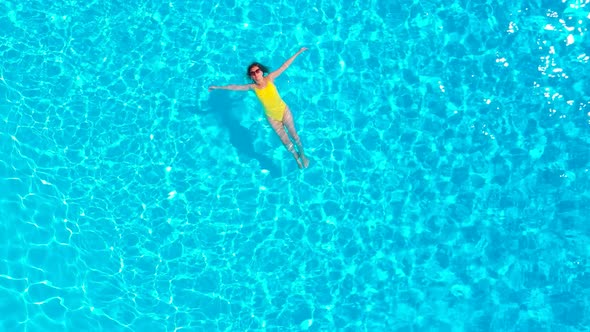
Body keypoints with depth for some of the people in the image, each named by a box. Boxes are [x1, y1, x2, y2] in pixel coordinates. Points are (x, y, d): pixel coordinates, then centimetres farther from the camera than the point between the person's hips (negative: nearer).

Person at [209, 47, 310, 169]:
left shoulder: (269, 78, -14)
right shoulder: (253, 87, -11)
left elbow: (285, 66, -11)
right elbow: (235, 87, -4)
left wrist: (298, 53, -9)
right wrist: (218, 87, 2)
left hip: (284, 110, -1)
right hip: (271, 117, 1)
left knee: (293, 134, 8)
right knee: (285, 140, 8)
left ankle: (302, 154, 31)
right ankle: (296, 156, 33)